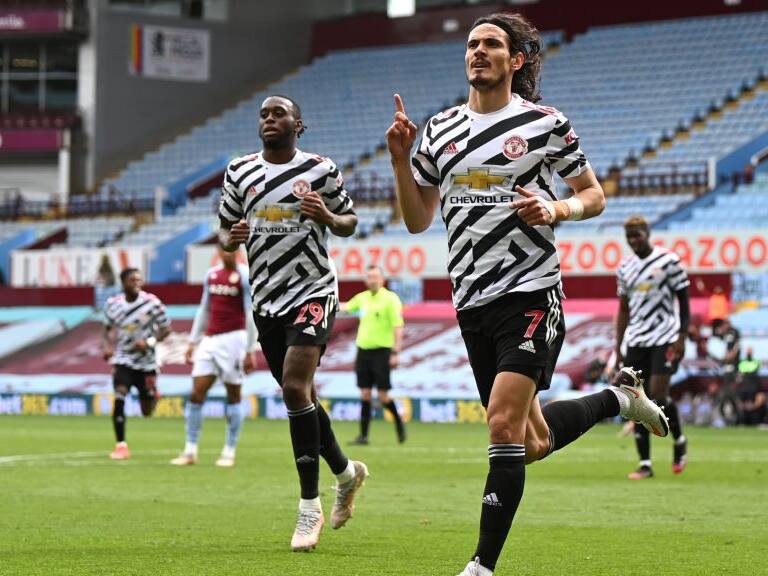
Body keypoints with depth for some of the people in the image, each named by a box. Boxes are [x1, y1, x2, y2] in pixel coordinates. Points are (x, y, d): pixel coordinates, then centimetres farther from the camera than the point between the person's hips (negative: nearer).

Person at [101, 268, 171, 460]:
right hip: (123, 360, 1)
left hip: (146, 362, -1)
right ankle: (121, 445, -12)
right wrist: (106, 346, -7)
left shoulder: (152, 302, -13)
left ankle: (152, 394, 48)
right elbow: (107, 328, 12)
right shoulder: (113, 304, -4)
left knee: (147, 412, 9)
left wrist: (150, 342, -22)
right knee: (119, 398, -22)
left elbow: (166, 329, -5)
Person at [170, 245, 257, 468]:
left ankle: (229, 452, 7)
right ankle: (190, 451, 0)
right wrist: (193, 341, 16)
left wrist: (250, 351, -12)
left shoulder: (244, 276, -5)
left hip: (234, 339, -5)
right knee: (196, 393, -3)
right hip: (210, 339, 5)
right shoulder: (211, 275, 12)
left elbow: (251, 315, -8)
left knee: (233, 395, 1)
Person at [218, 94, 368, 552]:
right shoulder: (240, 171, 8)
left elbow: (349, 223, 7)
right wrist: (232, 238, -9)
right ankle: (346, 471, 36)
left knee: (295, 388, -19)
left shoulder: (321, 170, -3)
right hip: (267, 299, 5)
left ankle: (310, 506, -13)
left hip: (313, 291, -5)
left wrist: (327, 217, -16)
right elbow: (226, 232, 15)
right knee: (301, 396, 11)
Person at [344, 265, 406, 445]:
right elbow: (346, 307, 26)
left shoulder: (390, 299, -7)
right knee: (365, 395, 2)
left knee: (383, 395, -4)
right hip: (363, 350, 5)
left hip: (381, 351, -5)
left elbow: (398, 327, -11)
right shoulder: (362, 297, 11)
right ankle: (363, 435, 4)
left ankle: (399, 422, 21)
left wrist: (396, 353, -16)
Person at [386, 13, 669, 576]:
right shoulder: (440, 129, 10)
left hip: (530, 292, -5)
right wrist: (400, 159, -1)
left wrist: (556, 209, -14)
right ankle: (619, 396, 39)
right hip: (472, 300, 6)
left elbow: (594, 195, 6)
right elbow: (418, 220, 13)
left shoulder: (545, 123, -2)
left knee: (504, 424, -17)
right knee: (533, 444, 11)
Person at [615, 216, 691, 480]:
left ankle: (679, 440, 13)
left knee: (658, 394, -15)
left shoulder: (668, 260, -5)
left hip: (665, 338, -5)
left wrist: (681, 337, -11)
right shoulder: (625, 268, 11)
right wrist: (618, 346, 11)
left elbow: (684, 302, -4)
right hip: (636, 340, 5)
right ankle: (645, 464, 3)